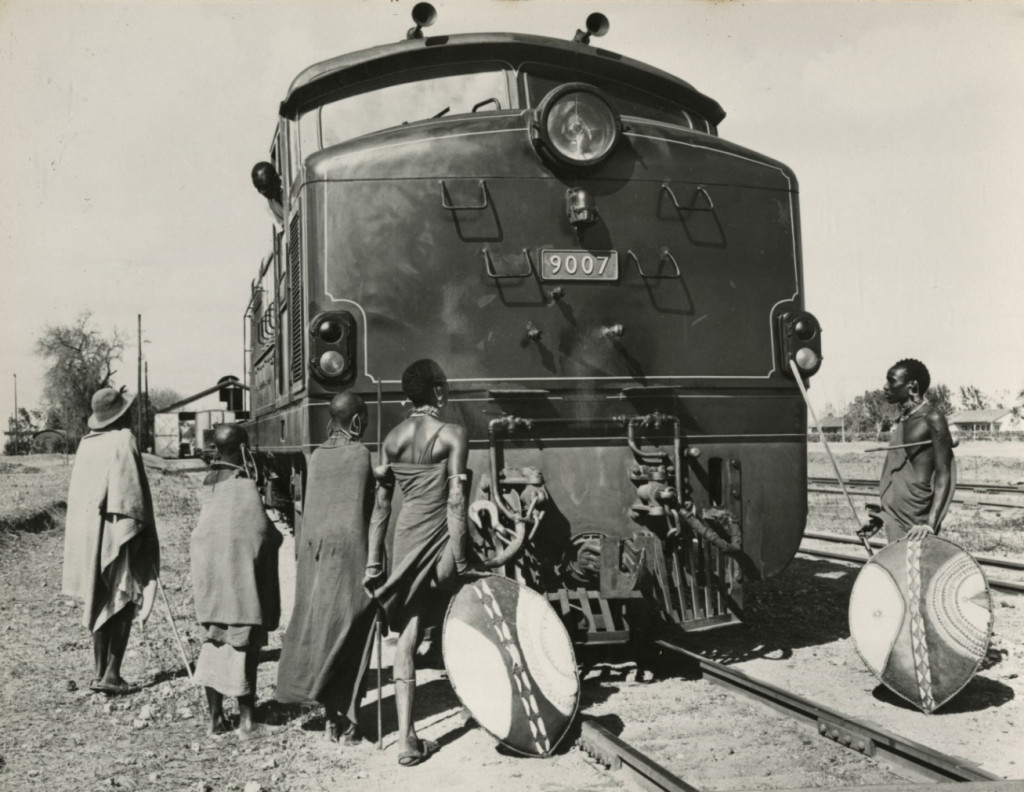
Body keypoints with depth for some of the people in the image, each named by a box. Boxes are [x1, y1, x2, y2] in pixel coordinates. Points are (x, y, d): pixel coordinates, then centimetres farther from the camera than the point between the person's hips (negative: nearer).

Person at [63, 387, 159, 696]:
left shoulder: (86, 443, 8)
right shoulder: (123, 441, -13)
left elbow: (76, 493, 11)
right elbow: (130, 488, -17)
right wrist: (138, 527, -12)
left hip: (86, 530, 7)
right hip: (117, 530, -7)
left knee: (101, 601, 13)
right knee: (123, 601, 0)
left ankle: (101, 672, 17)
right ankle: (111, 674, -4)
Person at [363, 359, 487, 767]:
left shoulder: (392, 438, 9)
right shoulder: (452, 434, -6)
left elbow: (381, 502, 9)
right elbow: (456, 499, -13)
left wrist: (373, 561, 12)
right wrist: (458, 560, -13)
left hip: (405, 539, 5)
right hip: (438, 538, -5)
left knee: (406, 637, 5)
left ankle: (406, 738, 3)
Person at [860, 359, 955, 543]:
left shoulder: (931, 419, -10)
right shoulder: (900, 421, 14)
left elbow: (943, 476, -15)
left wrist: (930, 524, -24)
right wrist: (881, 514, 20)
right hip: (894, 520, 8)